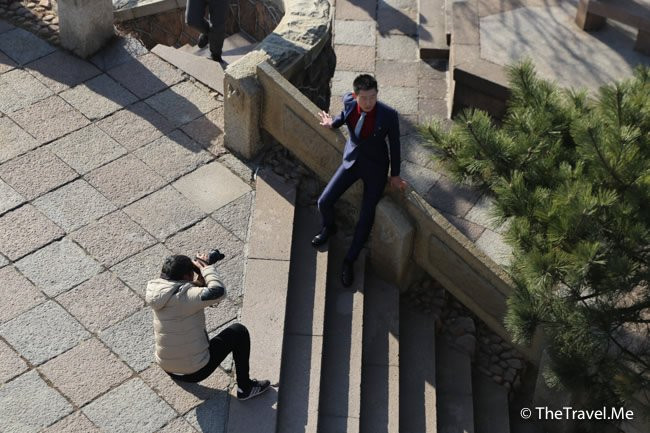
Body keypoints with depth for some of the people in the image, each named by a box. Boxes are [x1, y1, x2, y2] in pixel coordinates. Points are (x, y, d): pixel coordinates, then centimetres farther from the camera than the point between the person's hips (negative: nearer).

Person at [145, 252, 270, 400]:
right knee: (239, 331, 5)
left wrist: (201, 281, -2)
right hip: (195, 372, -8)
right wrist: (206, 268, -21)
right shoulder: (185, 296, -26)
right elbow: (218, 291, -36)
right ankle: (245, 388, 13)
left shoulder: (159, 292, -2)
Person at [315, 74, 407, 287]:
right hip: (352, 161, 3)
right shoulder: (348, 101, -19)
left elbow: (394, 144, -11)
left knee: (366, 218, 0)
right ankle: (328, 228, 37)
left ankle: (349, 261, 20)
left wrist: (395, 174, -3)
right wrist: (332, 123, -4)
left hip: (376, 168, -3)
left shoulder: (388, 114, -28)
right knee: (324, 201, 0)